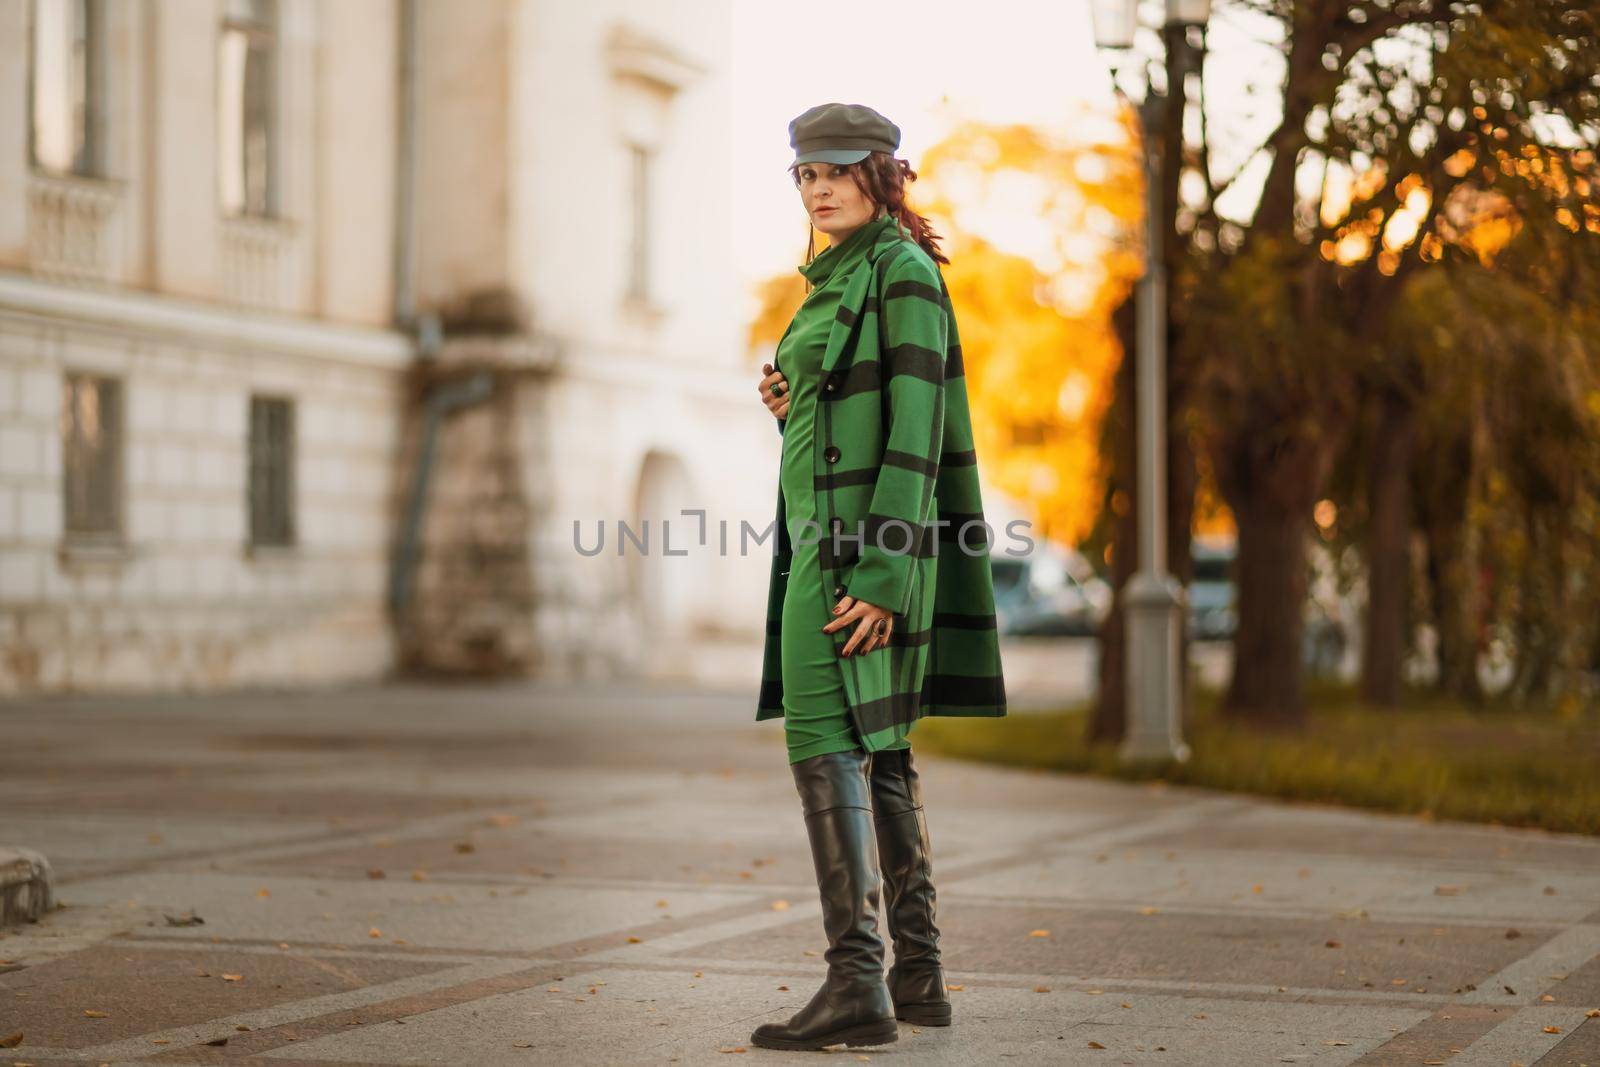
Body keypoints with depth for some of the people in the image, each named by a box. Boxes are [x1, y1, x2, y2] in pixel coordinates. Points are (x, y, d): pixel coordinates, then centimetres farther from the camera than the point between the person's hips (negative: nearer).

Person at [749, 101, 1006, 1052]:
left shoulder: (903, 270, -10)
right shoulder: (841, 277, 18)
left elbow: (916, 429, -17)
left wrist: (881, 576, -22)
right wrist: (792, 403, 2)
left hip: (866, 540, -10)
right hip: (828, 534, 10)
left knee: (823, 742, -15)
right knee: (879, 752, 10)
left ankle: (856, 982, -18)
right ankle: (919, 974, 14)